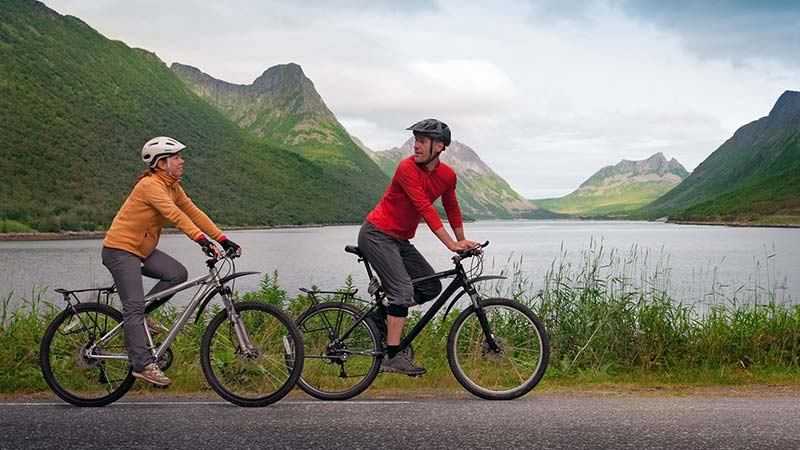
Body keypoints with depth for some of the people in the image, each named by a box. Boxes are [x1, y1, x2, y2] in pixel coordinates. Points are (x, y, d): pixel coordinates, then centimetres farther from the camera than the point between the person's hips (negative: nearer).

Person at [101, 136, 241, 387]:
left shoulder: (172, 187, 6)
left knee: (178, 274, -10)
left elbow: (193, 212, 2)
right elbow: (174, 215, -34)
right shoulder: (150, 185, -22)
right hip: (120, 249, -9)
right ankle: (143, 364, -14)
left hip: (142, 250, 9)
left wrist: (223, 240, -5)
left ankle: (138, 317, 5)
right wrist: (201, 240, -43)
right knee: (135, 306, -14)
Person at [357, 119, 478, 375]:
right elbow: (424, 208, -28)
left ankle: (386, 314, 17)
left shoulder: (447, 175, 0)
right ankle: (392, 358, -14)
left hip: (400, 239, 8)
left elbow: (452, 208, 16)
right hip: (376, 234, -7)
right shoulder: (407, 167, -21)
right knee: (403, 290, -18)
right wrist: (451, 244, -31)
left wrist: (463, 242, 17)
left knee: (432, 287, 4)